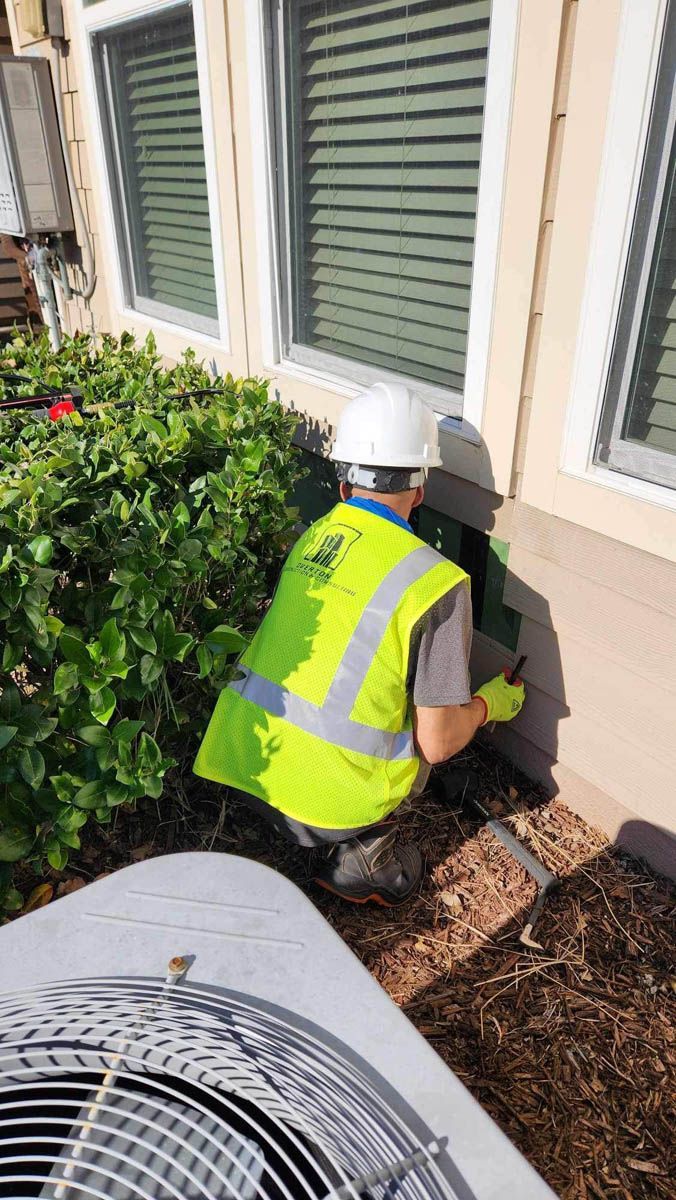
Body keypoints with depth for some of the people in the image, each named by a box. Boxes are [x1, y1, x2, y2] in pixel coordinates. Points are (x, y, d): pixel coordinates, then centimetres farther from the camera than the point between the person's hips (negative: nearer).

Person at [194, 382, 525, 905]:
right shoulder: (435, 581, -14)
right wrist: (492, 703, 10)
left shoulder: (309, 538, 2)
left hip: (242, 761, 5)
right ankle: (364, 856, 11)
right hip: (328, 800, -5)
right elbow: (437, 743, -11)